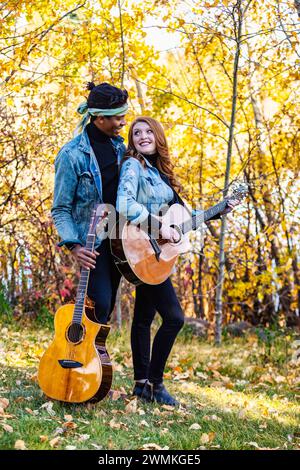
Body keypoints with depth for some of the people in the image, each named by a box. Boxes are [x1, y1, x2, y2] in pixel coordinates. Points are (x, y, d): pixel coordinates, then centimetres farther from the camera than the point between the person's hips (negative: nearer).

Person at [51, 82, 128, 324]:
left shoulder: (118, 146, 6)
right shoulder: (72, 155, -15)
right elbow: (60, 209, -11)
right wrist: (74, 245, -23)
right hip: (92, 241, -6)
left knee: (108, 305, 12)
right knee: (100, 303, -12)